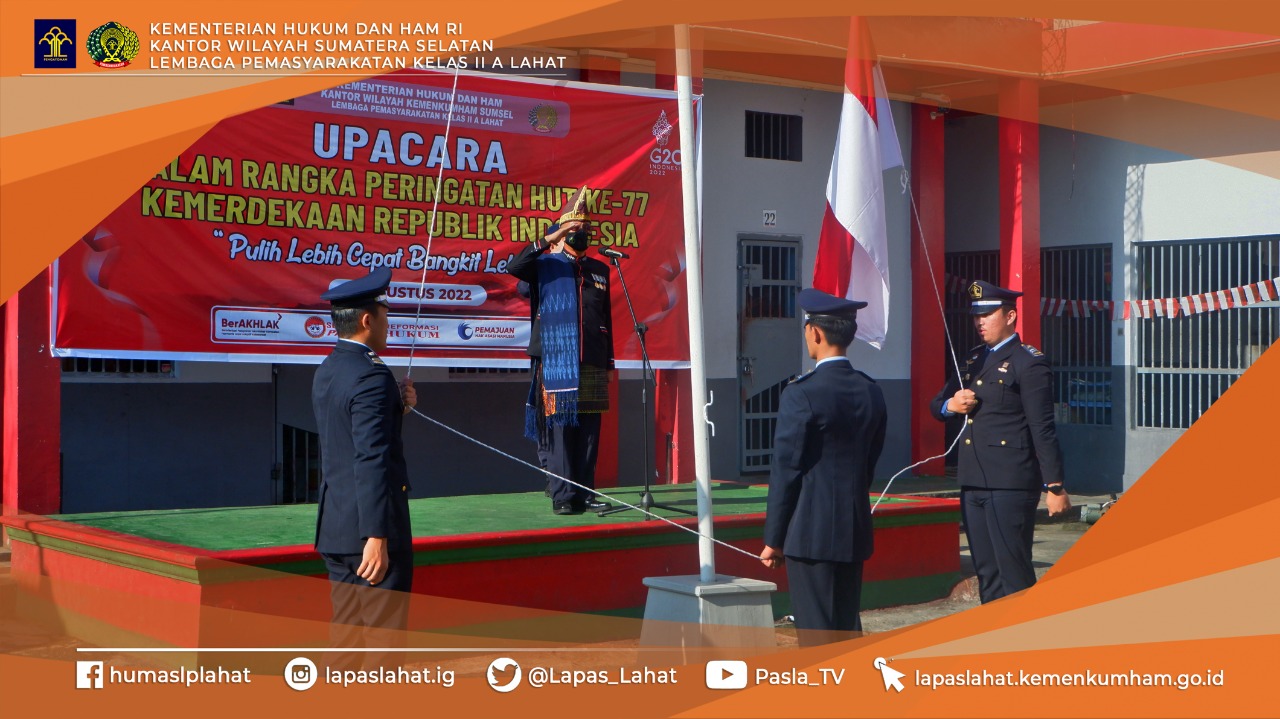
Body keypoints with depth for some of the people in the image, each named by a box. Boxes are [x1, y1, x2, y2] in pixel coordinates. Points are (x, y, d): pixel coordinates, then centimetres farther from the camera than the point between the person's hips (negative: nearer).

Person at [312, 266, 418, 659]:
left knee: (346, 630, 14)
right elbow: (371, 461, -23)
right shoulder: (371, 376, -18)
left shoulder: (327, 371, 11)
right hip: (371, 524, -9)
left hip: (336, 524, 9)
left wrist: (397, 407, 5)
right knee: (384, 631, 0)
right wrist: (377, 537, -24)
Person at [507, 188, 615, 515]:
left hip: (592, 365, 4)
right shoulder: (545, 265, 5)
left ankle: (585, 493, 10)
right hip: (557, 364, -4)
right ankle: (563, 496, -1)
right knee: (559, 428, -5)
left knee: (589, 430, 4)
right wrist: (549, 239, -18)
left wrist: (608, 363, 15)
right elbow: (514, 266, -16)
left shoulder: (600, 270, 17)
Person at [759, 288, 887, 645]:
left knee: (817, 632, -1)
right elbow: (870, 463, 12)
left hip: (811, 534, -7)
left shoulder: (802, 394, -14)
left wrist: (773, 539, -6)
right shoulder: (871, 392, 6)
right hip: (855, 532, 7)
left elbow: (786, 471, -12)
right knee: (847, 626, 16)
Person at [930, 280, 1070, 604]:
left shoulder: (1029, 363, -6)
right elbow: (936, 405, 23)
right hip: (973, 484, 8)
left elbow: (1043, 429, -11)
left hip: (1011, 485, -8)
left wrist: (1055, 486, -14)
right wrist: (951, 404, -1)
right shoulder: (974, 359, 18)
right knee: (986, 573, 11)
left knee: (1014, 572, -6)